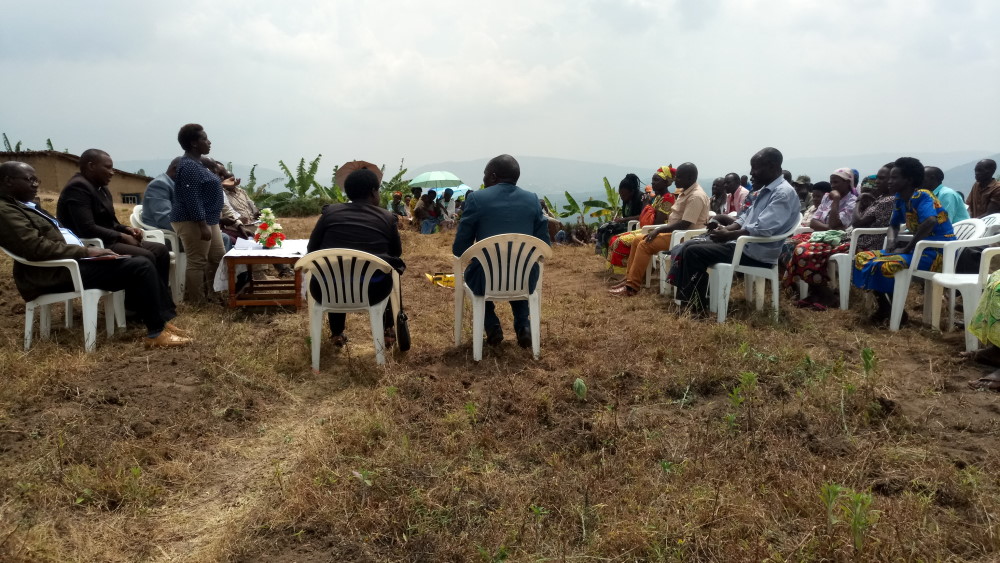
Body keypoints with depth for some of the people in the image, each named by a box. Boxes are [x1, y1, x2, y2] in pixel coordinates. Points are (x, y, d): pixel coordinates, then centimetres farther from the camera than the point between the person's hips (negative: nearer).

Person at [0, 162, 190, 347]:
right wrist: (87, 251, -19)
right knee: (141, 266, -19)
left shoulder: (26, 206, 21)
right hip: (56, 273, -11)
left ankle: (164, 320, 2)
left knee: (141, 263, 3)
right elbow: (38, 248, -22)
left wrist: (88, 250, 5)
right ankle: (157, 333, -15)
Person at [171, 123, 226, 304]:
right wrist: (203, 226, -25)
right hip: (193, 222, -11)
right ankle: (196, 303, 0)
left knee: (217, 258, 14)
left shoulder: (198, 163, 16)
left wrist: (208, 224, 25)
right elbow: (192, 199, -22)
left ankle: (211, 296, 22)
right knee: (197, 262, -6)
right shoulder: (189, 166, -16)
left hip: (208, 220, 11)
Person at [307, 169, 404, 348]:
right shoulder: (387, 217, 3)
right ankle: (387, 331, 36)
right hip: (371, 291, -1)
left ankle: (337, 334, 38)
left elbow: (311, 248, 12)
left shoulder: (330, 211, 5)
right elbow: (397, 252, 16)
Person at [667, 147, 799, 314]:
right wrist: (725, 229, 0)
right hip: (744, 244, 10)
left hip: (756, 253, -10)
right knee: (688, 246, 3)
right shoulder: (764, 190, 16)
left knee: (693, 252, -17)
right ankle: (687, 299, 3)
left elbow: (761, 229, -26)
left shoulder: (784, 193, -16)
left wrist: (728, 235, -18)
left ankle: (696, 306, -6)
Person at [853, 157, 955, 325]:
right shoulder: (899, 199, 8)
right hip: (919, 249, 9)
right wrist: (891, 243, 2)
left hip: (938, 252, -9)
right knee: (862, 258, 2)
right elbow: (894, 224, 24)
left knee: (885, 265, -31)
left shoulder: (921, 196, -16)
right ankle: (883, 306, 2)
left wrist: (906, 249, -26)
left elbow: (930, 221, -35)